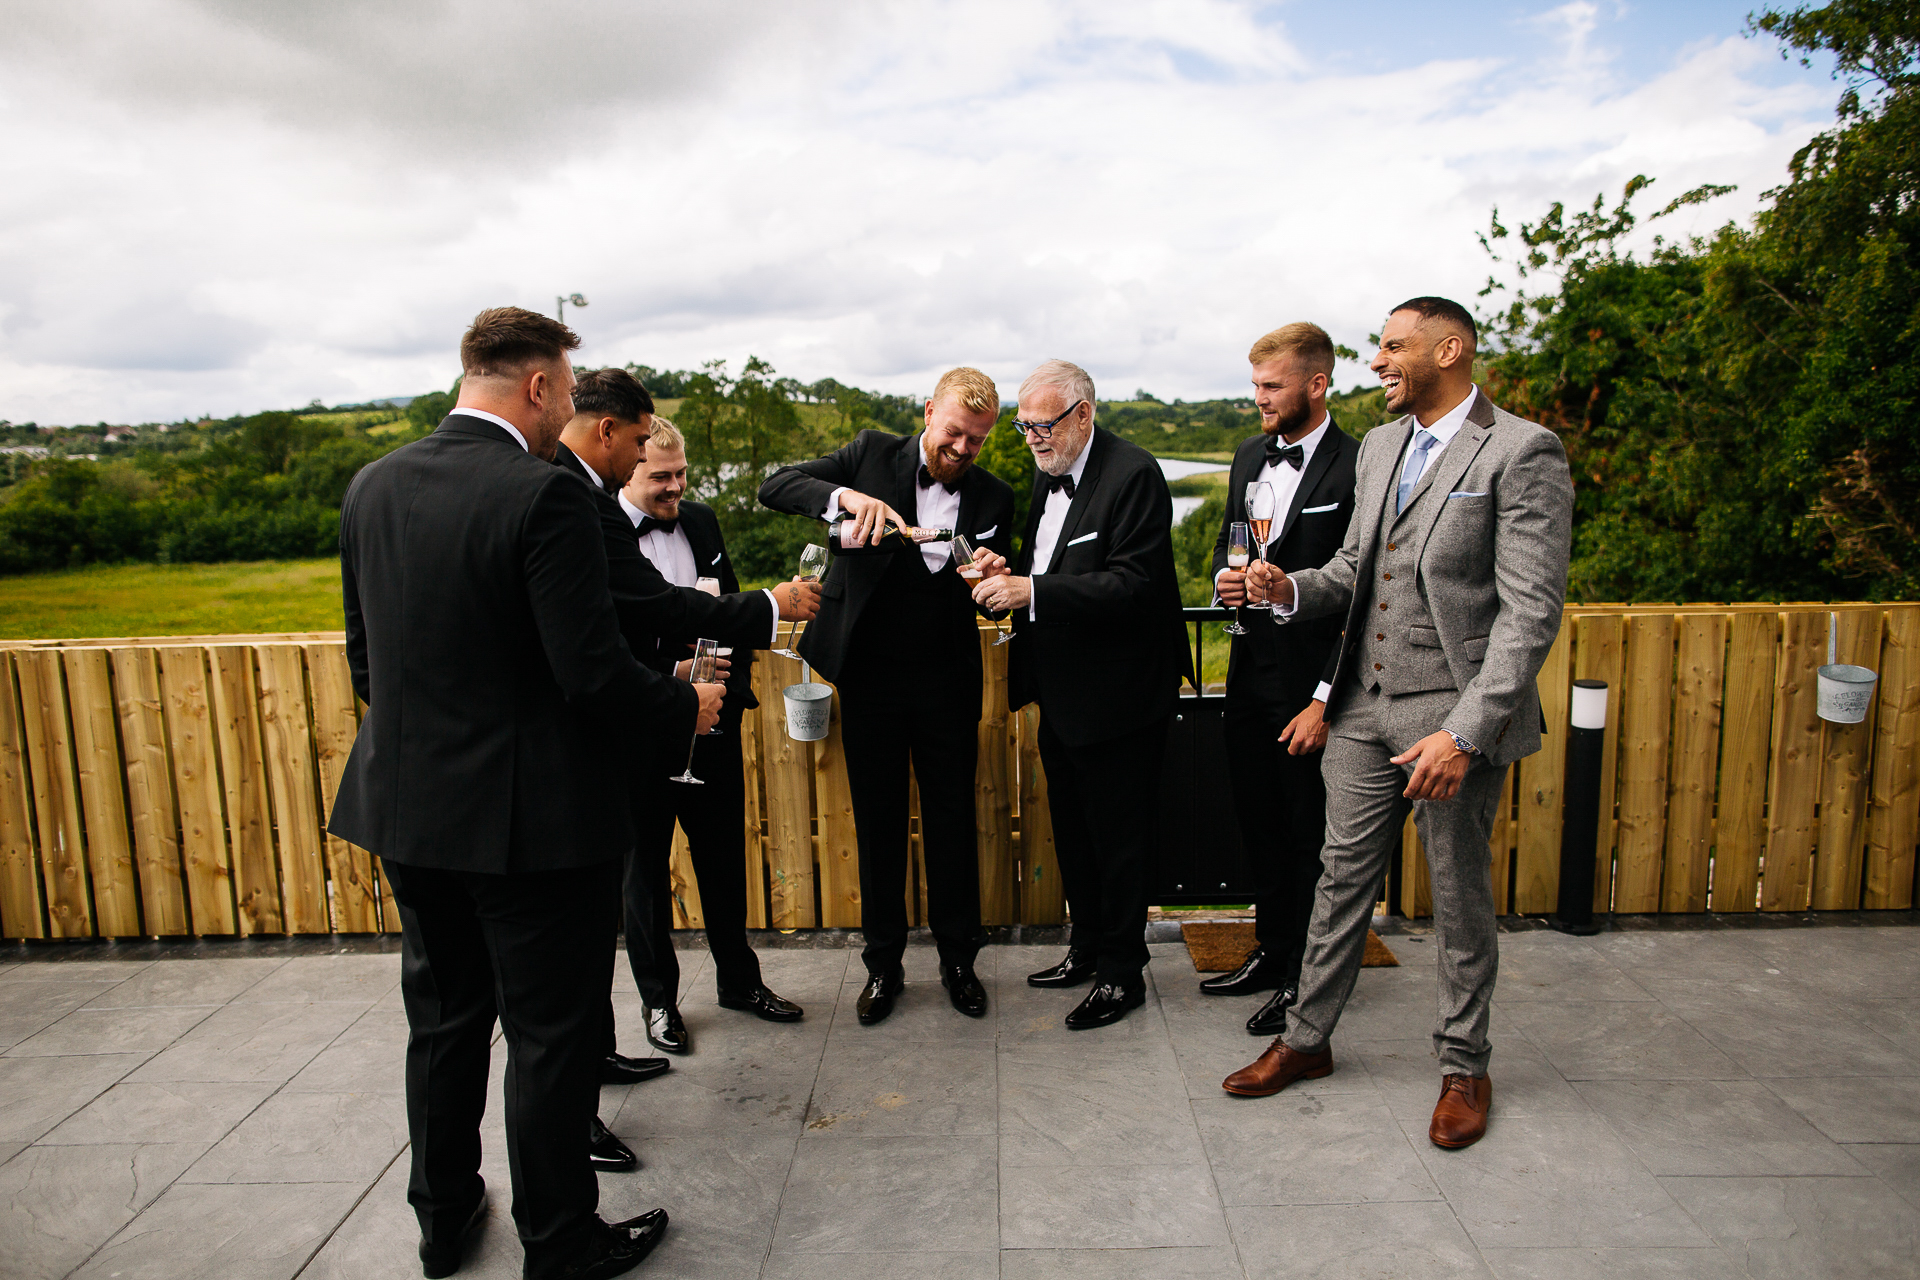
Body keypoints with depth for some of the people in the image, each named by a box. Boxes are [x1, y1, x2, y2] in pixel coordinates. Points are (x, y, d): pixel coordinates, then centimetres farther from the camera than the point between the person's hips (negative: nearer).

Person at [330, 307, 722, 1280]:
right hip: (526, 815, -7)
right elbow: (593, 672, -21)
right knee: (550, 1034, 10)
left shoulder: (373, 486, 3)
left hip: (407, 805, 7)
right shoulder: (543, 496, -19)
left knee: (443, 1019, 22)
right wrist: (686, 707, -4)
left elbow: (365, 654, 10)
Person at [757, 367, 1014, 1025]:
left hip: (947, 680, 1)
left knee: (952, 818, 8)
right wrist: (846, 495, -26)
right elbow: (775, 486, -8)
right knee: (878, 821, 9)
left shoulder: (993, 496, 2)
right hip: (870, 675, 0)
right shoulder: (873, 453, -1)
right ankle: (883, 963, 25)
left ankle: (958, 957, 27)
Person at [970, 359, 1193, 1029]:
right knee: (1072, 830, 19)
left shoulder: (1133, 474, -16)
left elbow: (1133, 584, -24)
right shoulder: (1047, 474, 11)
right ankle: (1088, 947, 37)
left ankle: (1122, 973, 20)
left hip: (1116, 696, -9)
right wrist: (1008, 570, -3)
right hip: (1060, 694, 9)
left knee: (1117, 838, 4)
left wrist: (1033, 591, -28)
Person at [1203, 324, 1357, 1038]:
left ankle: (1304, 980, 23)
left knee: (1310, 838, 7)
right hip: (1250, 677, 7)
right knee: (1259, 828, 18)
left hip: (1310, 687, -7)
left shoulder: (1357, 468, -13)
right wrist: (1225, 577, -2)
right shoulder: (1249, 456, 10)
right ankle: (1270, 951, 36)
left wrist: (1325, 700, -17)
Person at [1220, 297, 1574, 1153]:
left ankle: (1464, 1066, 30)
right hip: (1364, 706, 6)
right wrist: (1294, 588, -1)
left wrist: (1465, 732, -23)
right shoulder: (1380, 446, 12)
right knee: (1343, 877, 15)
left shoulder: (1521, 453, -12)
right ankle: (1306, 1040, 30)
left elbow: (1531, 613, -17)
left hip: (1452, 715, -6)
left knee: (1460, 897, 10)